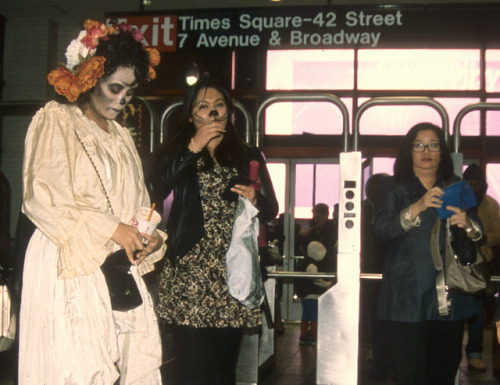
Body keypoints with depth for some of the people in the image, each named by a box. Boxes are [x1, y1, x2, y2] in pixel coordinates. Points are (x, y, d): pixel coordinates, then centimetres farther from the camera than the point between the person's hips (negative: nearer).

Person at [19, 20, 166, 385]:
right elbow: (41, 197, -10)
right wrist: (108, 228, -14)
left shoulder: (121, 136, 22)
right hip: (70, 270, -6)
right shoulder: (55, 119, 2)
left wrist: (152, 236, 1)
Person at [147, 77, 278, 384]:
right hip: (189, 270, -2)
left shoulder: (249, 157, 18)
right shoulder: (178, 151, 12)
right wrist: (192, 149, -10)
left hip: (233, 271, 2)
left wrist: (255, 199, -5)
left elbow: (272, 210, 17)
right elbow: (157, 191, -7)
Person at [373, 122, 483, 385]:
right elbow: (382, 231, -10)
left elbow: (480, 235, 13)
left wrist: (467, 224, -11)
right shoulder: (393, 189, 6)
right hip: (407, 301, -3)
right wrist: (418, 207, -23)